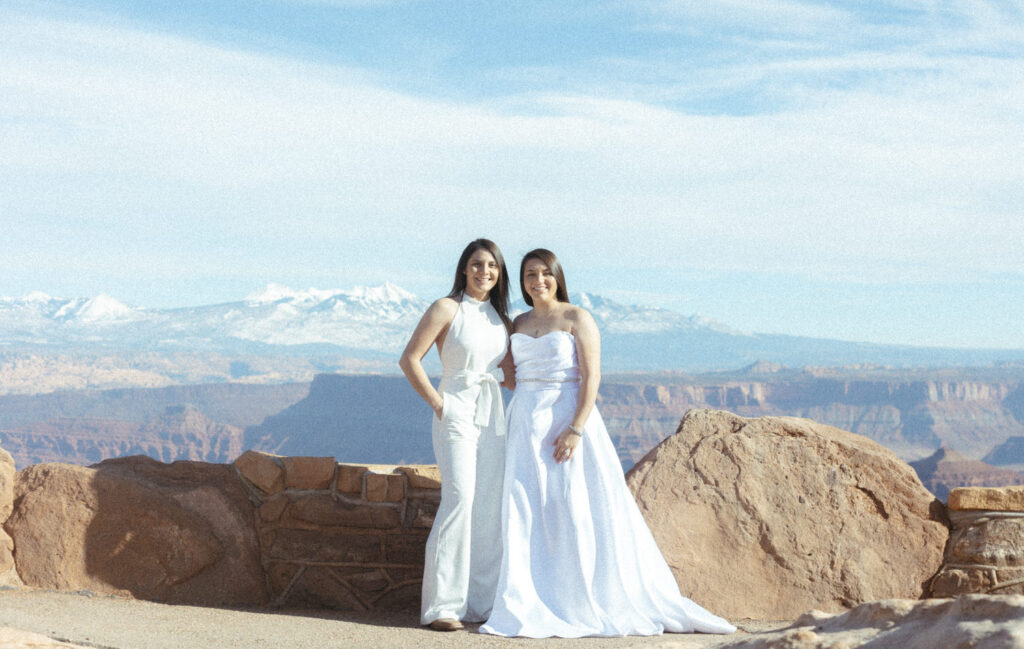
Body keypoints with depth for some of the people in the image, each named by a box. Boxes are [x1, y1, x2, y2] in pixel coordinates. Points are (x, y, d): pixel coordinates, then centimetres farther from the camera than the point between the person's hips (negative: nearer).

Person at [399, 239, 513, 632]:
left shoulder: (499, 316, 14)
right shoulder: (446, 309, -5)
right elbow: (409, 360, -8)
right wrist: (437, 403, -11)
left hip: (492, 418, 7)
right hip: (457, 416, -7)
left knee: (490, 506, 3)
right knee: (460, 498, -17)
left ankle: (480, 603, 10)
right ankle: (440, 606, -15)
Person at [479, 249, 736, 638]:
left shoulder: (577, 319, -3)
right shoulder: (519, 324, 14)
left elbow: (591, 377, -10)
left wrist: (576, 430, -20)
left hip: (569, 417, -5)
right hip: (526, 425, 5)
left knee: (580, 511, -6)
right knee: (526, 514, -1)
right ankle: (527, 607, 1)